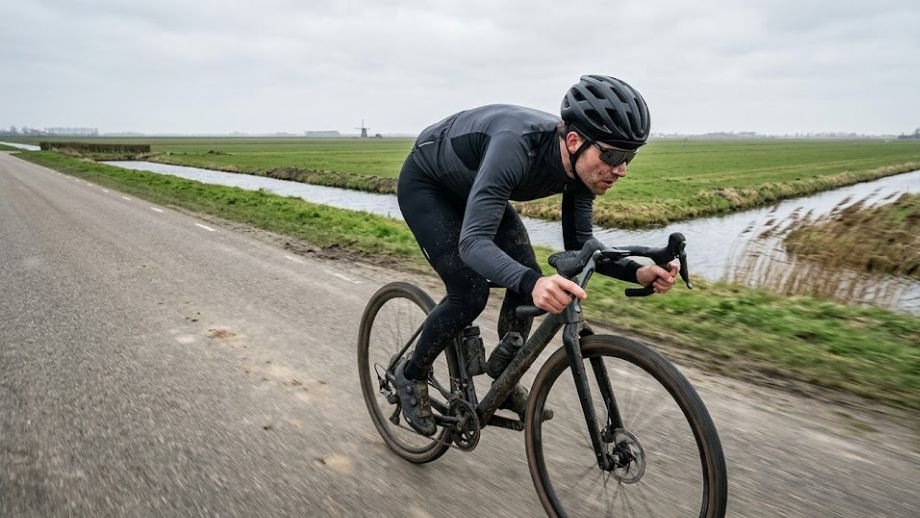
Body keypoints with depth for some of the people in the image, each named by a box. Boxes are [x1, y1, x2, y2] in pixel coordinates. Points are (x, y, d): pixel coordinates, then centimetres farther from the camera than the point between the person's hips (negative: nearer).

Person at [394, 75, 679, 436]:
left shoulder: (581, 164, -19)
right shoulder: (517, 145, -41)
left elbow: (578, 245, -9)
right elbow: (473, 242, -46)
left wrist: (638, 273, -25)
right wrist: (532, 283, -64)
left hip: (471, 187, 7)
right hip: (424, 184, -6)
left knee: (528, 278, -7)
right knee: (470, 294, -18)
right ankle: (411, 374, 9)